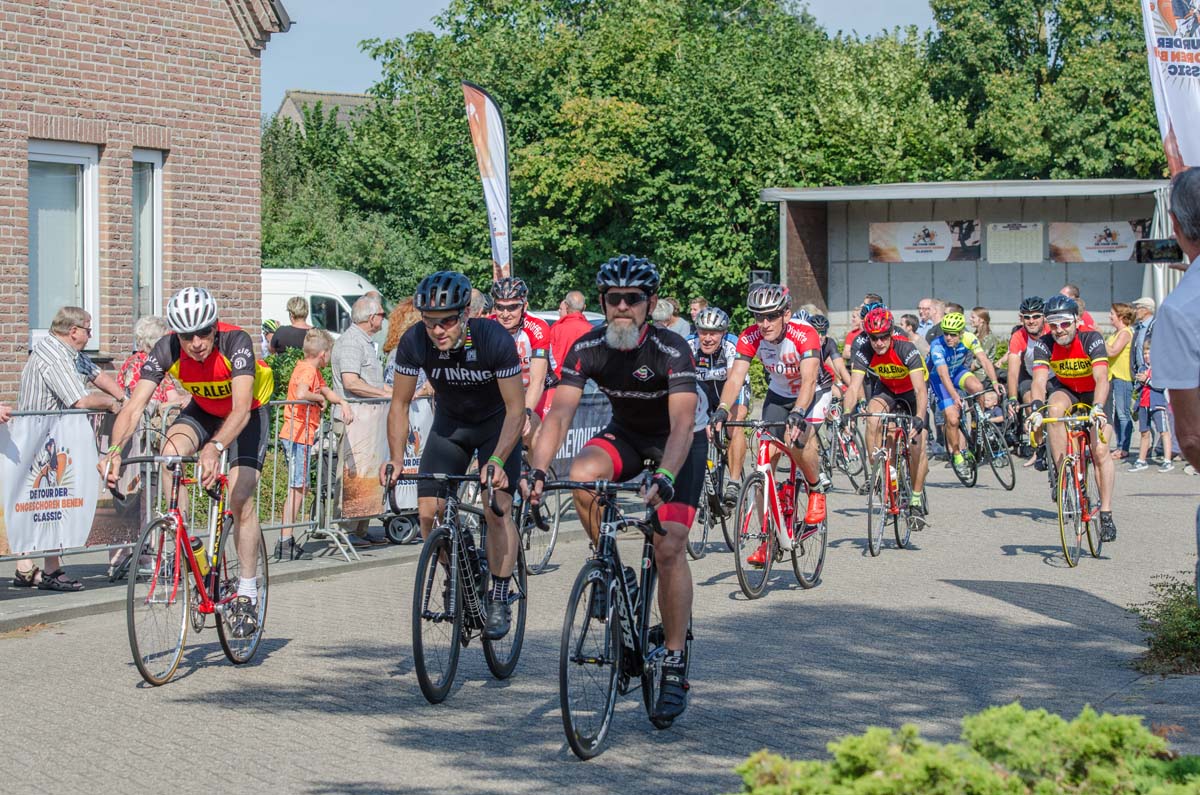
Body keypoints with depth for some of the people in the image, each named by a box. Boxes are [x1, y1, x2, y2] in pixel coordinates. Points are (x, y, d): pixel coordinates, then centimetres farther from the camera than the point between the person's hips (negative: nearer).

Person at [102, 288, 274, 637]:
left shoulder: (236, 342, -36)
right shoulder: (167, 349, -27)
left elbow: (241, 409, -46)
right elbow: (134, 405, -33)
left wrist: (215, 447, -64)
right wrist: (115, 449, -51)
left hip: (248, 415, -3)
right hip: (203, 411, 3)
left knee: (241, 500, -15)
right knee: (170, 450, -29)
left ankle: (247, 594, 0)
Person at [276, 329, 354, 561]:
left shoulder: (312, 369, 16)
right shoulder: (308, 370, -14)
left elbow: (326, 390, 29)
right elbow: (301, 394, -32)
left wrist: (343, 403, 12)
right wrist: (320, 398, -14)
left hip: (301, 435, 10)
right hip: (298, 435, -10)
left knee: (299, 488, 12)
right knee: (297, 489, -9)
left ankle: (287, 542, 14)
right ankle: (285, 544, -11)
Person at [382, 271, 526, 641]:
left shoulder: (493, 339, -32)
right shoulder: (414, 342, -24)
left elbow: (515, 409, -27)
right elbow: (399, 405, -12)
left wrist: (497, 461, -39)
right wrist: (396, 459, -24)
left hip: (496, 422, -3)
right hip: (449, 422, 3)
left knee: (497, 509, -18)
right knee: (428, 511, -9)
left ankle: (499, 601, -6)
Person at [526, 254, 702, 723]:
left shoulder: (671, 350, -29)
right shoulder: (587, 349, -18)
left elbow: (682, 424, -39)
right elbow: (560, 413, -24)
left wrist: (664, 478, -56)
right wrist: (537, 471, -40)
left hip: (679, 441, -4)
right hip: (627, 433, 4)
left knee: (669, 548, -17)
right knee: (582, 473, -30)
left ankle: (675, 667, -8)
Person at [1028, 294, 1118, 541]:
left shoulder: (1091, 339, -30)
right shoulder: (1044, 344, -23)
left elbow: (1101, 378, -41)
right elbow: (1039, 380, -34)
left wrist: (1098, 408, -58)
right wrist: (1037, 409, -53)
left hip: (1094, 393, -1)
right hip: (1065, 390, 2)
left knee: (1100, 450, -16)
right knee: (1055, 408, -35)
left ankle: (1106, 513, -6)